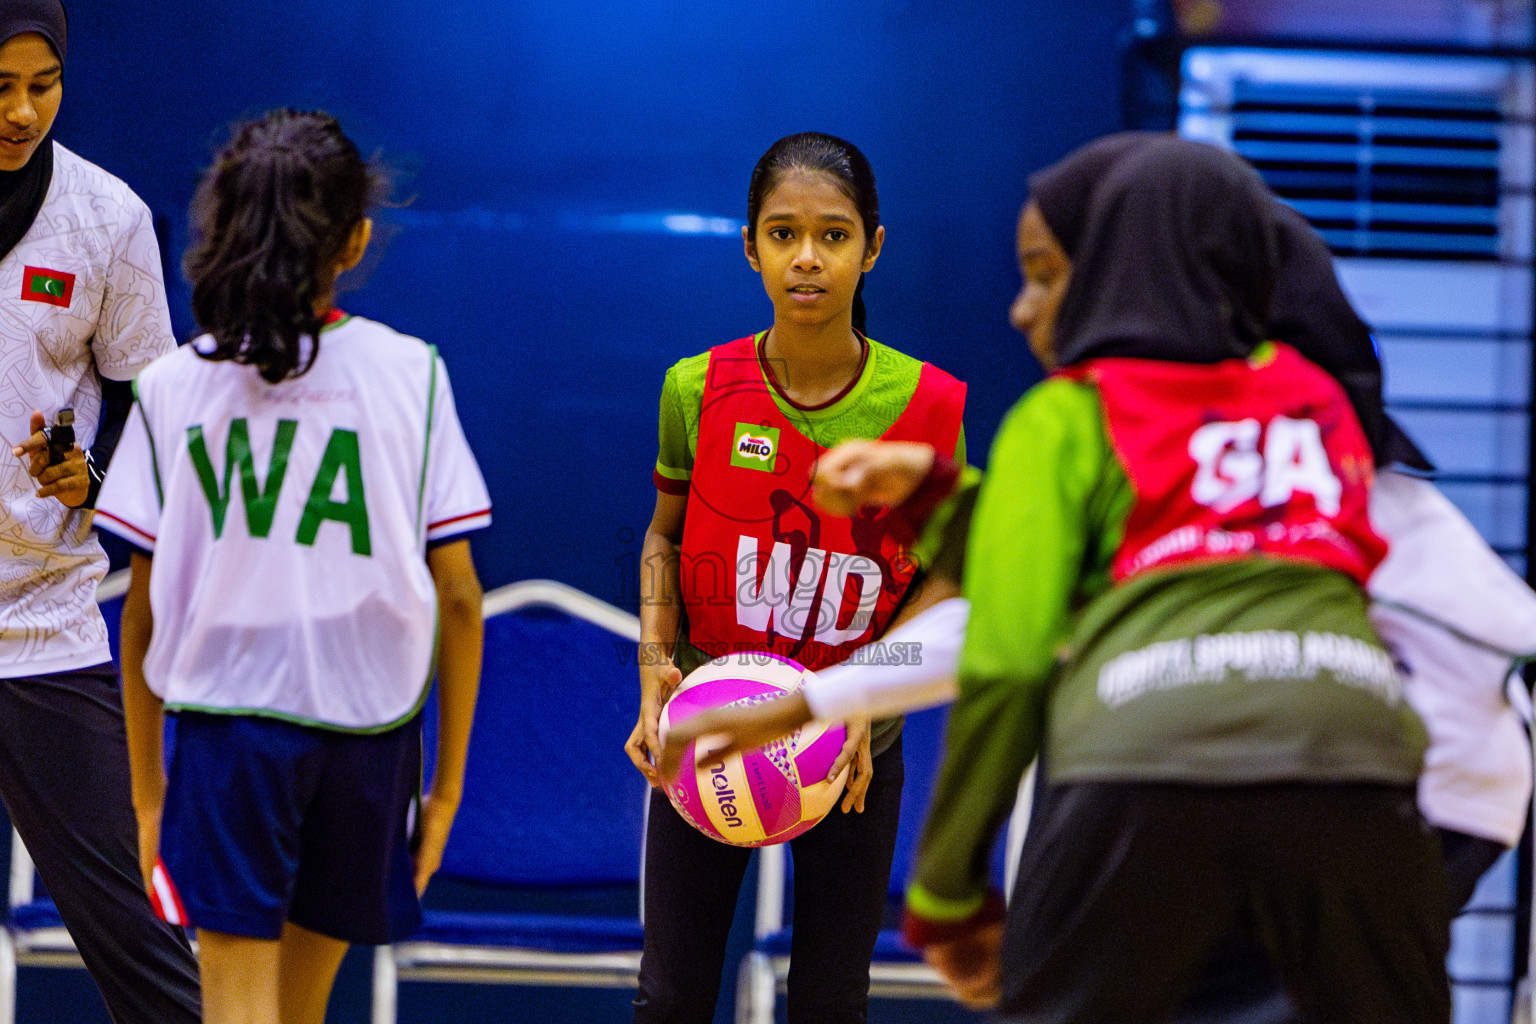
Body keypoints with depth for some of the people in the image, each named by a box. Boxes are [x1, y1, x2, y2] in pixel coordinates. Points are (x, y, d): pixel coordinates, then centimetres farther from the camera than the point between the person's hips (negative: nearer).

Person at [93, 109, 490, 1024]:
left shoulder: (174, 384, 0)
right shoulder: (411, 373, 1)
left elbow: (143, 612, 1)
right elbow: (458, 597, 0)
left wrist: (147, 792, 10)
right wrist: (448, 780, 8)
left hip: (225, 716, -2)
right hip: (371, 723, 2)